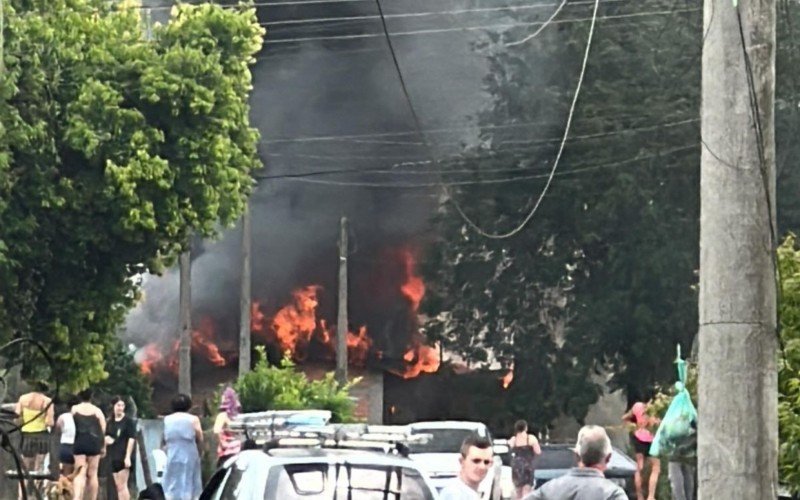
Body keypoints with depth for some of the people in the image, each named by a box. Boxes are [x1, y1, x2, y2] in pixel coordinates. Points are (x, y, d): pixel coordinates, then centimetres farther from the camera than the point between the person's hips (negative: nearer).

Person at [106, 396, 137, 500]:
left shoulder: (128, 421, -4)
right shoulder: (110, 422, 12)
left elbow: (131, 439, -9)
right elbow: (105, 438, 22)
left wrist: (128, 457, -17)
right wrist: (106, 439, -3)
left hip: (124, 457, -6)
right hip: (113, 457, 6)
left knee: (122, 485, -10)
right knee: (118, 486, 7)